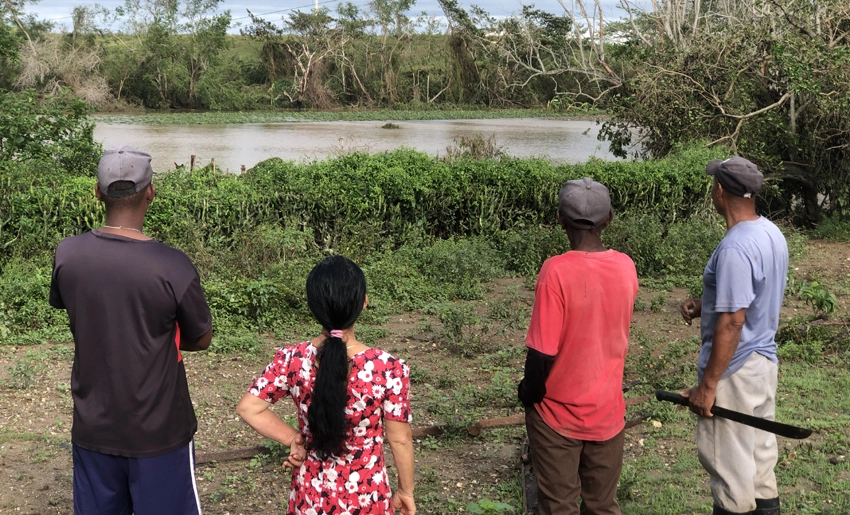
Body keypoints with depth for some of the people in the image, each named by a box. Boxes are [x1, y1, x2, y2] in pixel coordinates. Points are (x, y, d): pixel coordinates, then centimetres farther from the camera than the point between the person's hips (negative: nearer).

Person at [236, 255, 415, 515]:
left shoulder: (291, 360, -15)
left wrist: (294, 439, -3)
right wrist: (406, 491, 2)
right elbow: (400, 440, -12)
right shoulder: (389, 369, -23)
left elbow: (248, 408, -10)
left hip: (310, 494, 2)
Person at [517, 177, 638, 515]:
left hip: (558, 414, -4)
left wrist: (528, 393, -4)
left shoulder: (556, 271, -21)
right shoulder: (626, 268, -5)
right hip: (608, 412, 4)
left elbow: (542, 353, -20)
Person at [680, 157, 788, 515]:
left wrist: (707, 385, -21)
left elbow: (732, 322, -25)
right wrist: (705, 305, 10)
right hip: (764, 361, 9)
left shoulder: (735, 248, -24)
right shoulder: (772, 234, 4)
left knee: (729, 463, 4)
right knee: (759, 457, 18)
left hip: (735, 371, -9)